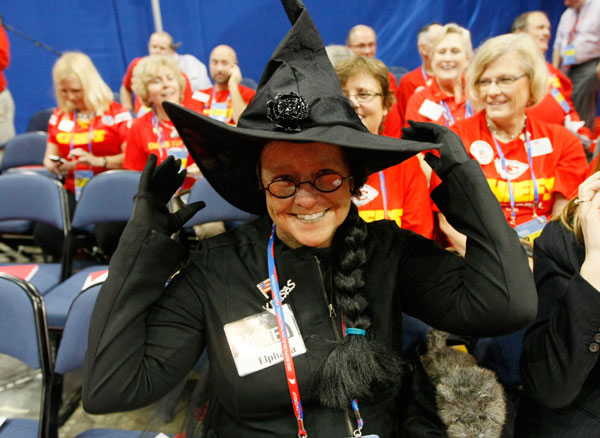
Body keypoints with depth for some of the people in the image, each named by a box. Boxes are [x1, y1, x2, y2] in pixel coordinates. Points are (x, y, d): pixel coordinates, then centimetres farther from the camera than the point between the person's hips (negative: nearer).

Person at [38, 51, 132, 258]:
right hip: (73, 192, 5)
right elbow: (50, 157, 20)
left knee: (108, 234, -32)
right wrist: (55, 165, -4)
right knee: (43, 232, -23)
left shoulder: (116, 113, 0)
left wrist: (97, 161, -20)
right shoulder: (59, 116, 15)